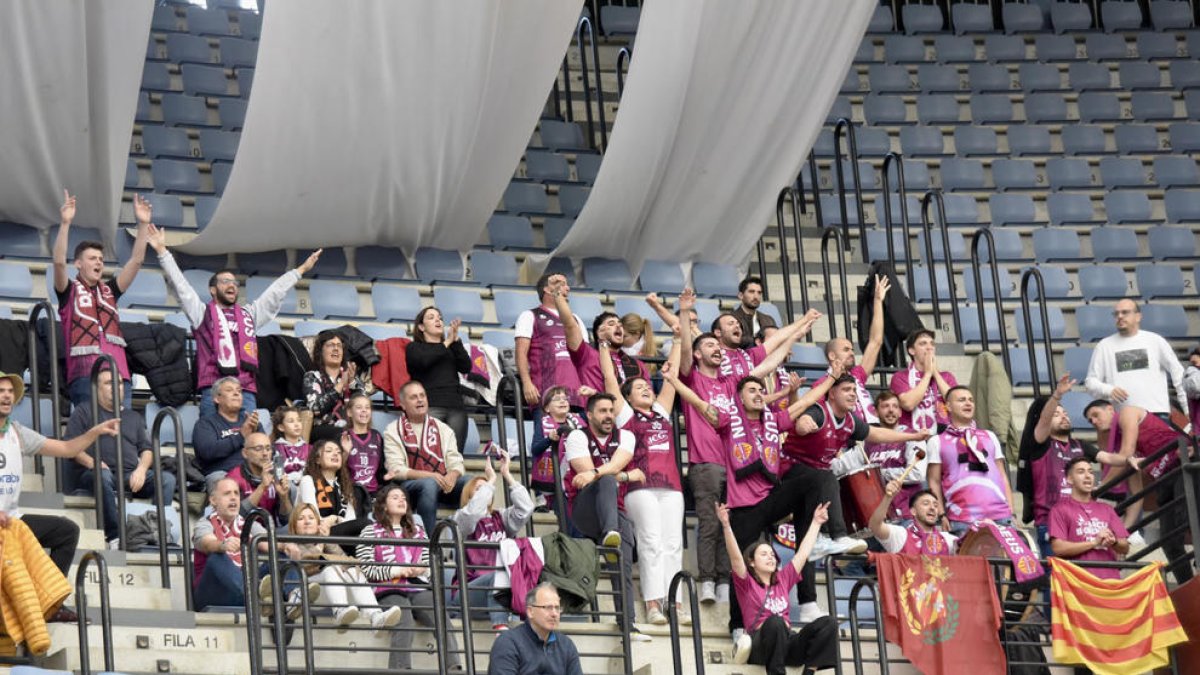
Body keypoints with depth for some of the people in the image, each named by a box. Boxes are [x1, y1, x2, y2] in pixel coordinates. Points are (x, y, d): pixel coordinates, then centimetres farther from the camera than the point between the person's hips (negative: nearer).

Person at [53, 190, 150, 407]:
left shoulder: (109, 290, 19)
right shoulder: (70, 290, 8)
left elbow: (136, 261, 13)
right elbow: (59, 262, -9)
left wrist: (143, 225, 3)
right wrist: (65, 223, -19)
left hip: (118, 374, 5)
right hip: (84, 376, -5)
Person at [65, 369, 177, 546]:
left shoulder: (133, 417, 30)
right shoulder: (84, 412, 18)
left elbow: (147, 449, 21)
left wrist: (141, 469, -2)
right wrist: (92, 463, -15)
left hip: (131, 476, 4)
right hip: (92, 476, -4)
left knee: (167, 479, -24)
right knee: (103, 475, -42)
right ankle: (115, 536, -45)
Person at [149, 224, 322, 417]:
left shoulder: (249, 314, 26)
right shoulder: (202, 313, 15)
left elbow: (275, 292, 31)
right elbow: (180, 284, 10)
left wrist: (301, 270, 33)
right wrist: (162, 251, 4)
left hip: (246, 392, 4)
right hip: (213, 391, -4)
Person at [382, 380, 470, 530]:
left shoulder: (442, 428, 20)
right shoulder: (393, 432, 8)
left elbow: (456, 462, 11)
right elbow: (396, 470, -5)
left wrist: (452, 476, -15)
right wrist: (431, 475, -18)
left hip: (443, 484, 3)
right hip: (410, 485, -3)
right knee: (429, 484, -38)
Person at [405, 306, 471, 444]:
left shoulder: (452, 348, 26)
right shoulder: (414, 347, 16)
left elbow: (466, 367, 10)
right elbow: (423, 361, -6)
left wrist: (456, 340, 4)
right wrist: (446, 343, 2)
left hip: (455, 406, 4)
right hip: (430, 406, -4)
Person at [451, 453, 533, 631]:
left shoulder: (501, 518, 22)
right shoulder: (461, 519, 11)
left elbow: (525, 508, 4)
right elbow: (473, 511, -14)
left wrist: (507, 475, 4)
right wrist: (491, 480, -5)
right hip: (472, 588, -3)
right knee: (497, 575, -37)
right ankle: (501, 628, -49)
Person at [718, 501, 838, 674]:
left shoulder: (782, 580, 24)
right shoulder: (746, 583, 9)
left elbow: (803, 553, 30)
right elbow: (735, 556, -6)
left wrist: (816, 522, 33)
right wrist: (726, 525, -20)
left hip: (787, 645, 5)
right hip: (760, 649, -5)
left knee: (828, 623, -17)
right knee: (774, 621, -39)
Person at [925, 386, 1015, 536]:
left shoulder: (990, 437, 21)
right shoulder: (937, 442, 12)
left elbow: (1002, 476, 20)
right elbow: (934, 482, 8)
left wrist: (1011, 512, 11)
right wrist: (941, 516, -2)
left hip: (1000, 516, 3)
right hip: (963, 521, -3)